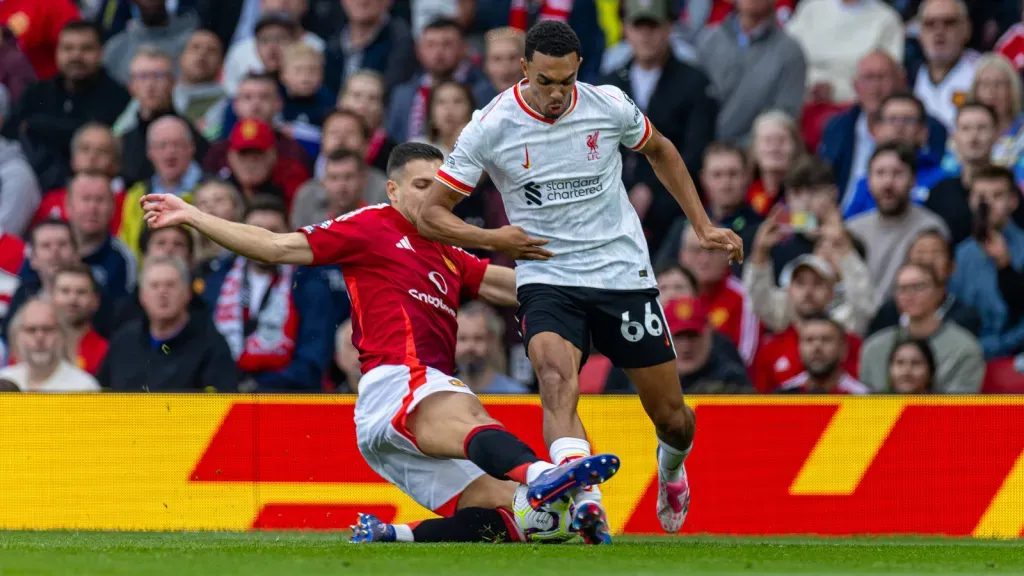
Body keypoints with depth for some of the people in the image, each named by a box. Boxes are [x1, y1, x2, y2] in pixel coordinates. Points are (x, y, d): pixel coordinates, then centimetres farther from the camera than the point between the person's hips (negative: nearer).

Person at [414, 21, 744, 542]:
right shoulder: (490, 127, -10)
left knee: (670, 416, 7)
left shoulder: (610, 107, -5)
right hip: (546, 279, -2)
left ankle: (671, 466, 44)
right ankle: (585, 503, -49)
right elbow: (429, 214, -3)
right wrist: (492, 239, -18)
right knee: (557, 380, -33)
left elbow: (660, 151, 18)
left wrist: (703, 227, 14)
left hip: (624, 272, 2)